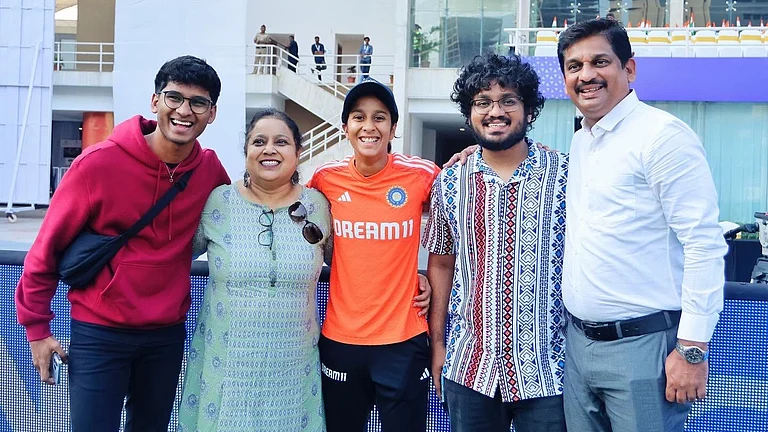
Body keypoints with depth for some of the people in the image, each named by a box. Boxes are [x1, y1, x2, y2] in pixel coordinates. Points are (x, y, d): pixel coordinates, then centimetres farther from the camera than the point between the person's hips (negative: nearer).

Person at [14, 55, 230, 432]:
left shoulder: (210, 169, -4)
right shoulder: (99, 163, -14)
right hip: (99, 333, -3)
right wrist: (36, 327, -4)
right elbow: (48, 246, -7)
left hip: (167, 334, 4)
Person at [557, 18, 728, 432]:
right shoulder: (578, 143, 12)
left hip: (642, 346, -7)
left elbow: (705, 245, -15)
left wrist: (692, 348, -18)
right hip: (579, 343, 7)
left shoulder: (662, 134, -11)